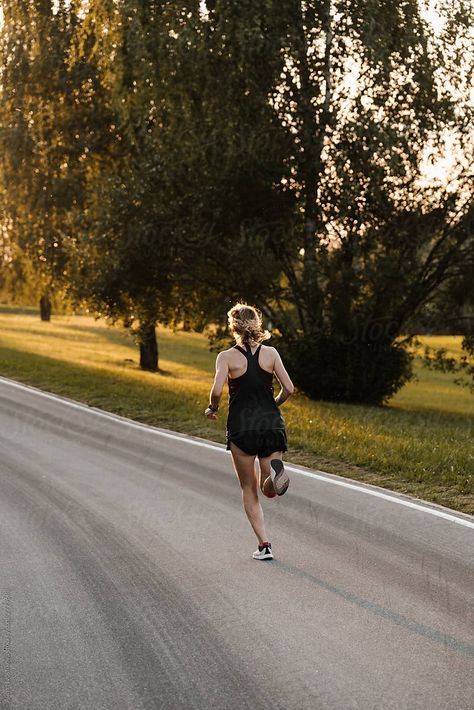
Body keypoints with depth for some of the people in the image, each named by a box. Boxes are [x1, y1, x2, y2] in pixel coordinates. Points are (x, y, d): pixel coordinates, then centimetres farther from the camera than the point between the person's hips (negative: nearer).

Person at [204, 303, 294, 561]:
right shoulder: (271, 353, 3)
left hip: (241, 427, -2)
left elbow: (217, 391, -17)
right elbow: (288, 388, -2)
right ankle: (275, 470, -27)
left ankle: (264, 544, 2)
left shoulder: (227, 357, -5)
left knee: (249, 490, 13)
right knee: (270, 490, 10)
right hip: (272, 423, 2)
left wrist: (212, 409, 4)